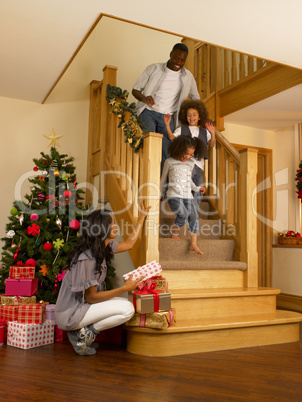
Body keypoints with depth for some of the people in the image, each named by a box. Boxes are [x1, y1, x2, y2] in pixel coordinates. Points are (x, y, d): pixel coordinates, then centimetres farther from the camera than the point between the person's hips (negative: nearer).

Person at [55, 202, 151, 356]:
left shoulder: (106, 246, 1)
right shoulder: (86, 258, -26)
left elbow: (129, 243, 19)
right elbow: (91, 297, -20)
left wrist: (142, 216, 20)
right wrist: (125, 288, -20)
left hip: (83, 305, 9)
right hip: (70, 314, -9)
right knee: (127, 309, -19)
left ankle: (84, 331, 7)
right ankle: (83, 333, -4)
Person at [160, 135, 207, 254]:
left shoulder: (191, 164, 18)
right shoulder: (170, 162, 5)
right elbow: (164, 179, 15)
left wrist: (197, 188, 15)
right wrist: (161, 194, 21)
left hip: (187, 196, 5)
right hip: (174, 195, -5)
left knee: (194, 216, -11)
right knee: (183, 214, -26)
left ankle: (193, 244, -6)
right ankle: (174, 233, -1)